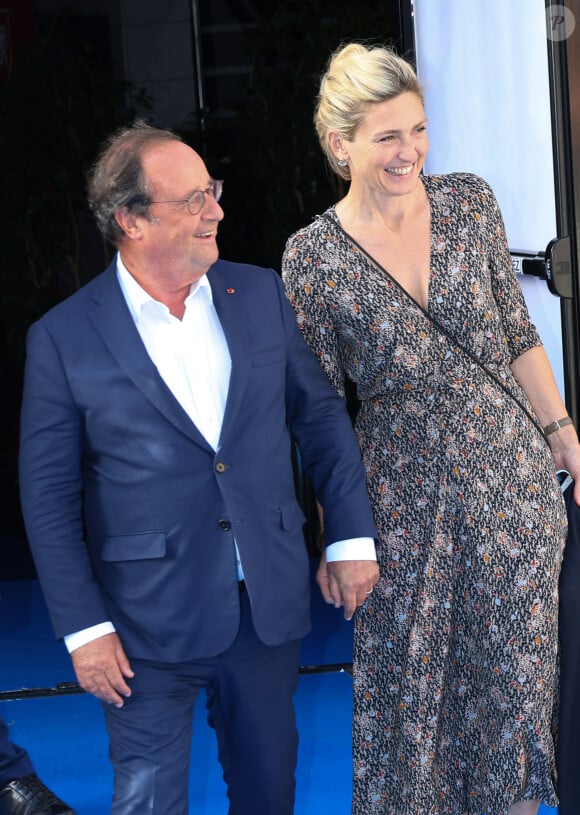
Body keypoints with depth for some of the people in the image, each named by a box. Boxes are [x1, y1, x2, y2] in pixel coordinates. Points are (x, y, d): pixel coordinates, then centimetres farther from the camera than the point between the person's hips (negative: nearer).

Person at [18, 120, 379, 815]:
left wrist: (352, 536, 5)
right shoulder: (64, 338, -9)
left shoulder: (260, 295, 2)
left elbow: (320, 414, 10)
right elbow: (48, 495, -6)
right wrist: (83, 627, -9)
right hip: (150, 623, -3)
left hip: (271, 606, 4)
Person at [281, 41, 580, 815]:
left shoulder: (469, 201, -2)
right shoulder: (312, 259, -10)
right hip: (405, 495, -2)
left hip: (513, 473, 3)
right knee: (407, 673, 10)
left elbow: (518, 333, 7)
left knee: (514, 658, 13)